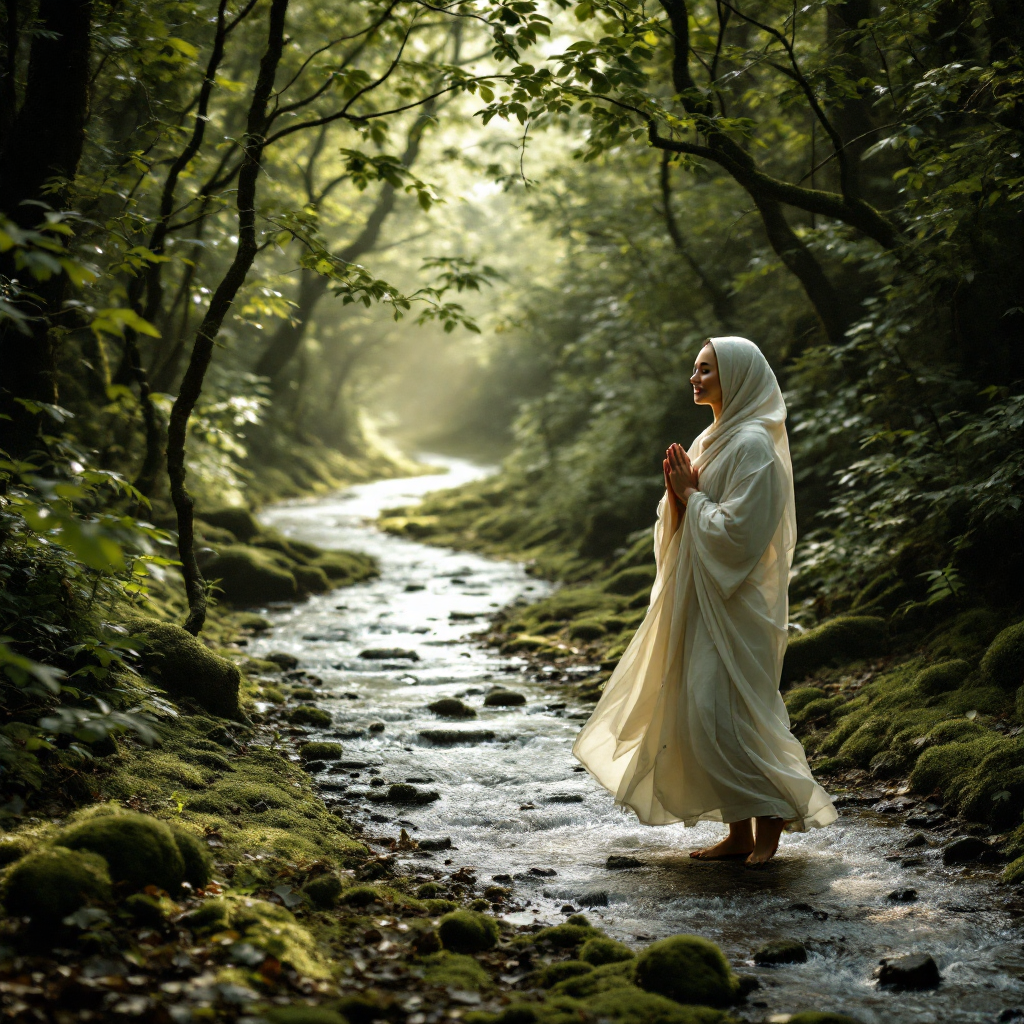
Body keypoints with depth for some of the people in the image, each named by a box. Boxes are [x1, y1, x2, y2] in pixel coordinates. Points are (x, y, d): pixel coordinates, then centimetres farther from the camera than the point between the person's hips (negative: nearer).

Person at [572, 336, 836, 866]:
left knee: (724, 714, -10)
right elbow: (689, 524, 17)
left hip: (736, 603, -10)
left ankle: (772, 820, 2)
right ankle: (740, 832, 15)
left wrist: (691, 494, -11)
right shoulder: (714, 439, 15)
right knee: (705, 713, 9)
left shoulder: (752, 445, -14)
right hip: (703, 597, 10)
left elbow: (737, 530, -22)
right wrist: (678, 492, -2)